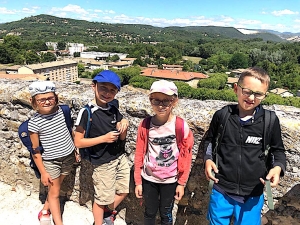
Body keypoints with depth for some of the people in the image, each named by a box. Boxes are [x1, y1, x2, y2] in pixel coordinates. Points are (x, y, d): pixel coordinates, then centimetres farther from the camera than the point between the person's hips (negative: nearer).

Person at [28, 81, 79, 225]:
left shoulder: (60, 110, -7)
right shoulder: (34, 123, -17)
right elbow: (35, 150, -11)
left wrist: (75, 149, 12)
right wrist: (43, 172, -9)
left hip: (68, 156, 4)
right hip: (50, 161, -4)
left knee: (56, 186, 19)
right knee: (54, 192, 9)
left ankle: (45, 210, 42)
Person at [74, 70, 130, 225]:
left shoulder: (114, 111, -1)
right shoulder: (86, 112, -18)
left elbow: (122, 138, 5)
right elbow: (78, 142, -15)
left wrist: (124, 126, -16)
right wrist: (104, 138, -23)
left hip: (120, 158, 6)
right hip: (103, 163, -6)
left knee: (123, 190, 21)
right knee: (102, 199, 12)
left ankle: (109, 212, 49)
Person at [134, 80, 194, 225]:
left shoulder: (181, 126, -16)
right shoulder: (145, 125, -10)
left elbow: (186, 157, -8)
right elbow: (139, 154, -4)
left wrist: (181, 183, -4)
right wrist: (138, 181, 0)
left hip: (170, 181, -1)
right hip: (148, 179, 2)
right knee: (149, 213, 19)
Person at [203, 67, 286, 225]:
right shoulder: (222, 115, -8)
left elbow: (278, 150, 5)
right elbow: (210, 140, 8)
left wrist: (278, 167, -14)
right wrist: (208, 159, -8)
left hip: (253, 194, 0)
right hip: (221, 190, 1)